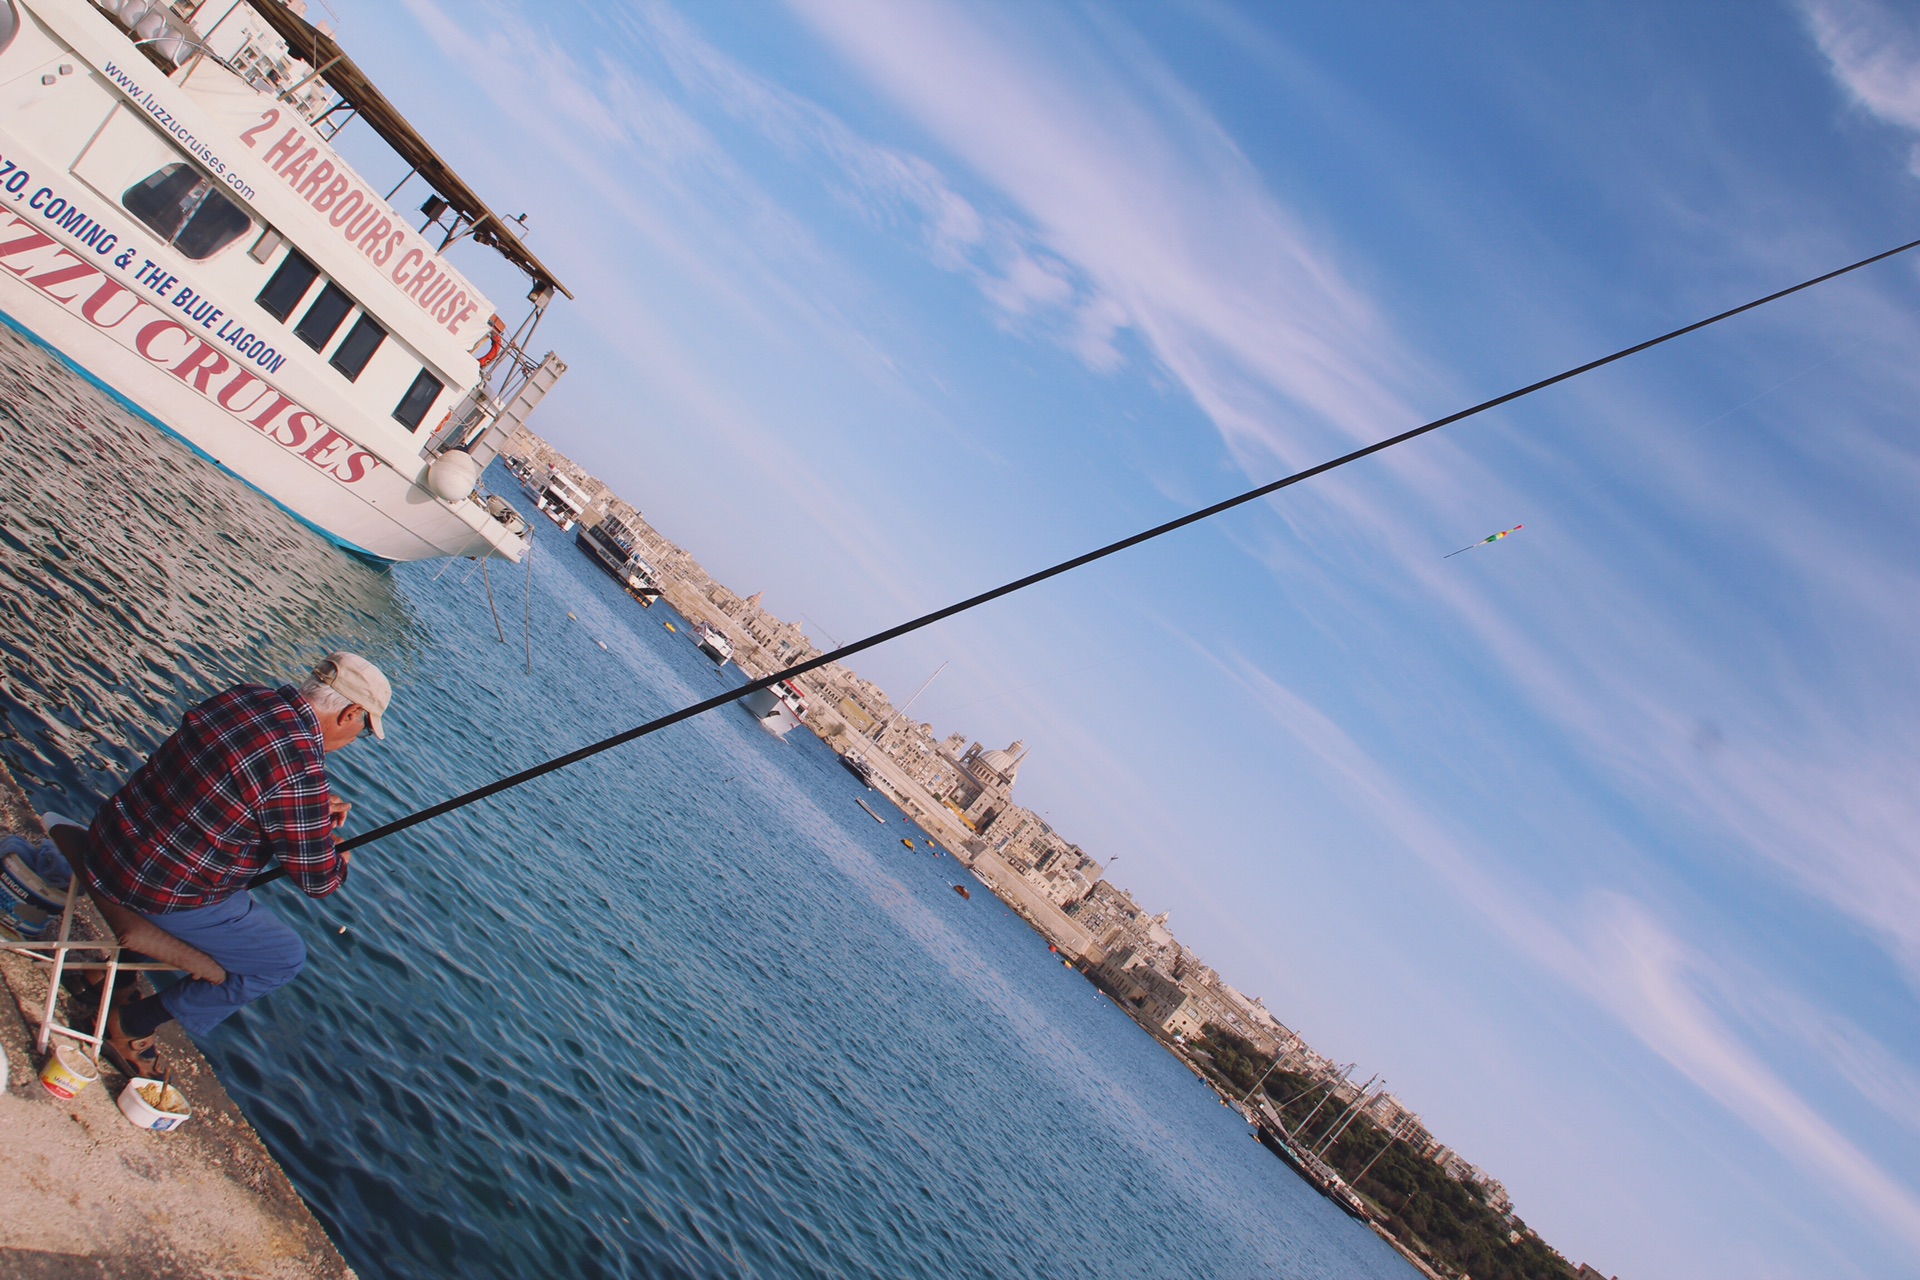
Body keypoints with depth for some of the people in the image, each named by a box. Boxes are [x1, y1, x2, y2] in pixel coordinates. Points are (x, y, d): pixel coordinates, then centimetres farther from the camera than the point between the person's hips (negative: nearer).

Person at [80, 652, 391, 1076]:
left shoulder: (248, 696, -3)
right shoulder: (300, 772, -27)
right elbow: (318, 881, -16)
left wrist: (315, 806, 12)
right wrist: (339, 857, 6)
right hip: (163, 892, -9)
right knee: (286, 959, 6)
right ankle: (132, 1025, 13)